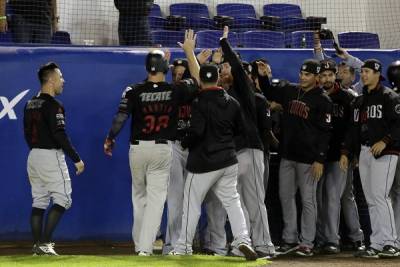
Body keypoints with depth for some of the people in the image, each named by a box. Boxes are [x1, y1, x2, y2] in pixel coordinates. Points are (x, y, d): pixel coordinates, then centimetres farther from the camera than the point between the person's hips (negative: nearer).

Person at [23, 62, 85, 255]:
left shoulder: (30, 104, 12)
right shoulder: (53, 105, -14)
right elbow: (60, 135, -20)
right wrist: (76, 159, -16)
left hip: (33, 156, 8)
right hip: (51, 156, -8)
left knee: (39, 202, 10)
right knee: (62, 199, -3)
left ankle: (37, 245, 8)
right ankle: (45, 242, -11)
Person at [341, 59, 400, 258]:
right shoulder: (359, 101, 21)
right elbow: (355, 128, 23)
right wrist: (346, 151, 15)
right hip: (364, 152, 8)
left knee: (379, 196, -15)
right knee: (370, 200, 5)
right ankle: (378, 244, 7)